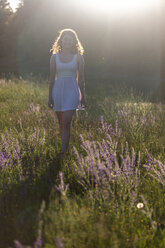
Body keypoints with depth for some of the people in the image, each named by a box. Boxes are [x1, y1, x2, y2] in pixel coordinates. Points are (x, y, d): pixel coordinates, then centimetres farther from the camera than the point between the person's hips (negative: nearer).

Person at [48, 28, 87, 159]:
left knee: (66, 122, -11)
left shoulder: (78, 57, 3)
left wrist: (83, 97, 5)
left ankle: (63, 152, -10)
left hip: (72, 91, -2)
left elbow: (81, 79, 5)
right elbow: (52, 78, 7)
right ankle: (66, 148, 22)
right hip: (58, 89, 2)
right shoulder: (55, 57, 5)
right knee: (61, 123, 9)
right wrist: (50, 97, 4)